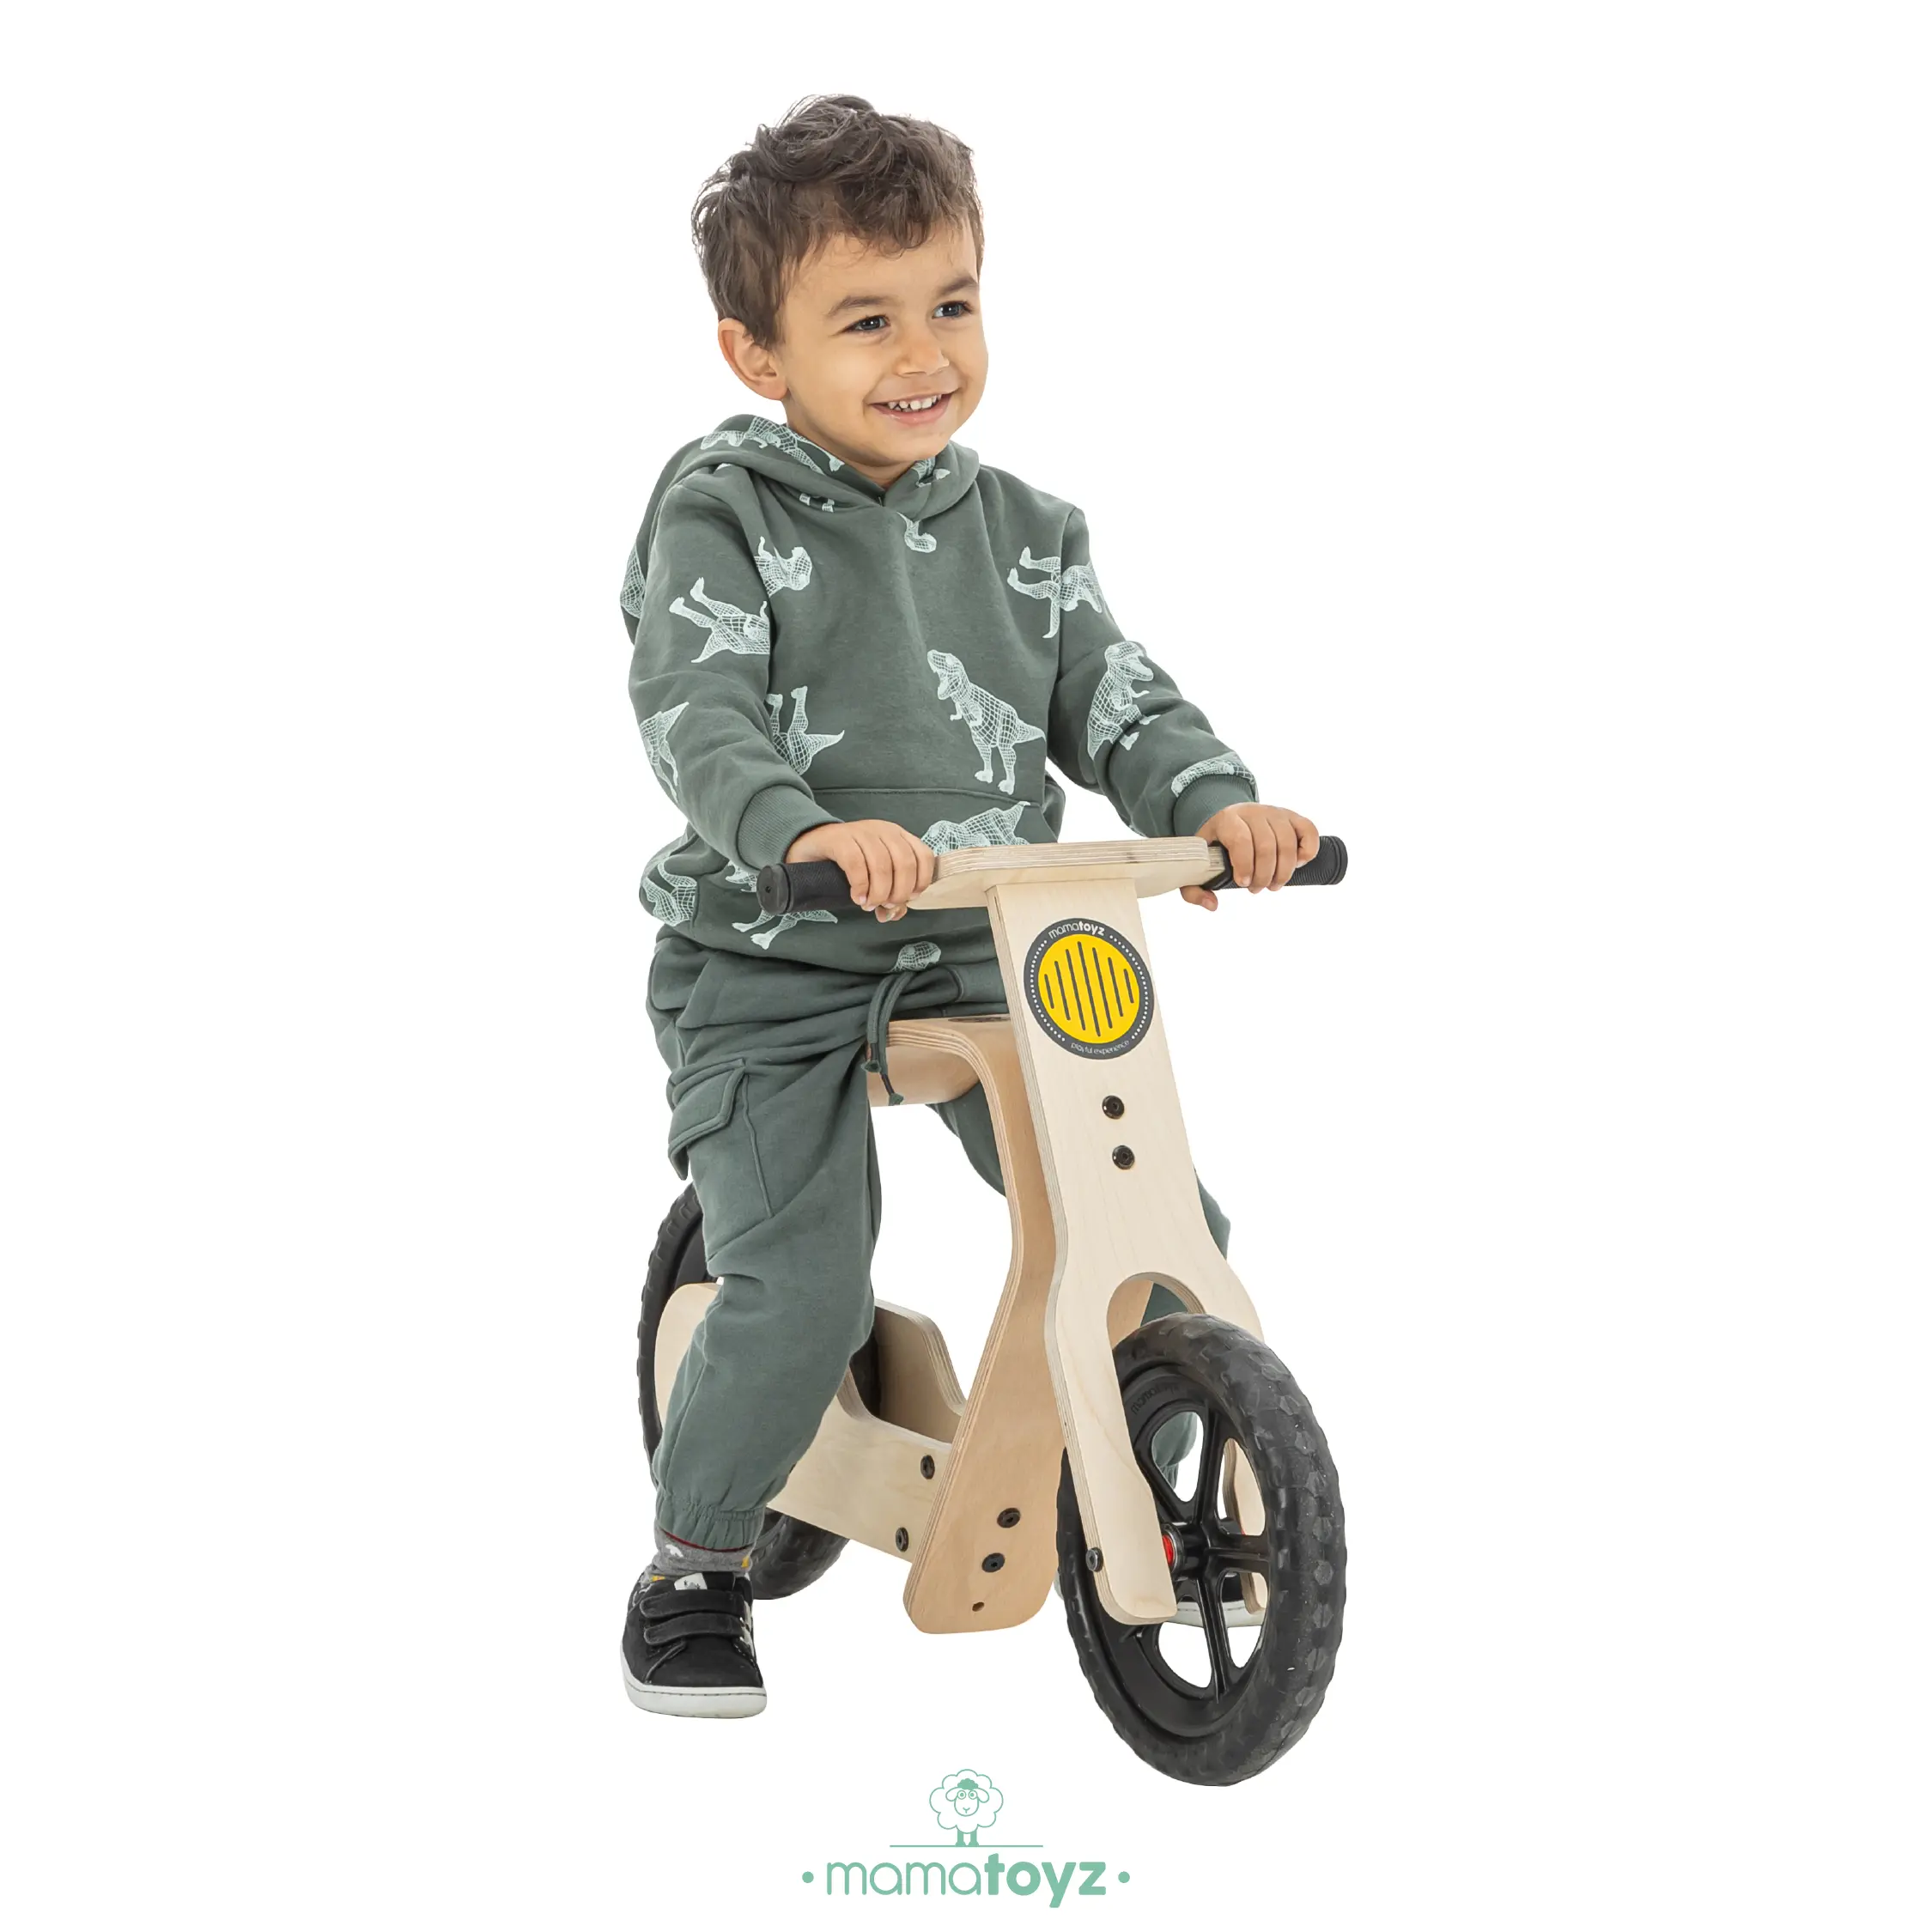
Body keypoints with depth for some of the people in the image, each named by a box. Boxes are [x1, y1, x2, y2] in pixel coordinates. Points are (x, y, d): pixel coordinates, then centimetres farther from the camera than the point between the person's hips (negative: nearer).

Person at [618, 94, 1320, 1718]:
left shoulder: (1022, 531, 6)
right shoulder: (722, 513, -10)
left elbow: (1114, 700, 2)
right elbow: (697, 716, -23)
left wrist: (1217, 798, -19)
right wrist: (806, 831, -42)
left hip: (983, 959, 5)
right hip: (770, 975, -5)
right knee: (801, 1293, -17)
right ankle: (698, 1563, 10)